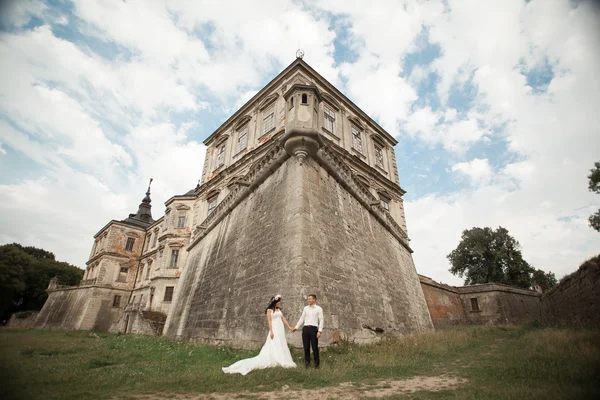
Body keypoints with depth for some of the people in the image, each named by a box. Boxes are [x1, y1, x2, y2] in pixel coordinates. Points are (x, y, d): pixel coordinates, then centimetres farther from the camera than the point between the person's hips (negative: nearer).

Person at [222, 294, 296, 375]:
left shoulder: (279, 310, 16)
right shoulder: (269, 310, -4)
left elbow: (283, 319, 15)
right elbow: (269, 321, -11)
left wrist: (289, 327, 13)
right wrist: (271, 331, -19)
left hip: (281, 330, 7)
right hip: (274, 330, -7)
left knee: (281, 346, 6)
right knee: (274, 347, -8)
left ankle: (283, 362, 11)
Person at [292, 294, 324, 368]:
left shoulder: (319, 309, 2)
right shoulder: (305, 308, 13)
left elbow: (321, 320, -2)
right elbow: (302, 318, 16)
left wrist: (319, 331, -11)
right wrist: (296, 327, 11)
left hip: (313, 328, -4)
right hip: (305, 328, 4)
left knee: (315, 347, -1)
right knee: (306, 347, 7)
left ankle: (317, 363, 16)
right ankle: (307, 362, 20)